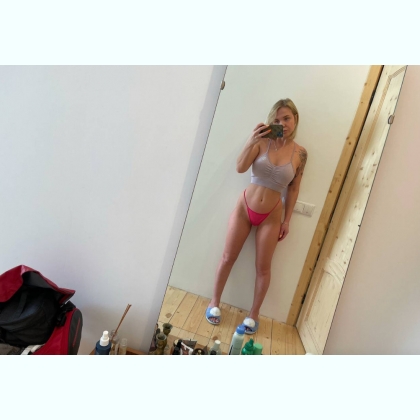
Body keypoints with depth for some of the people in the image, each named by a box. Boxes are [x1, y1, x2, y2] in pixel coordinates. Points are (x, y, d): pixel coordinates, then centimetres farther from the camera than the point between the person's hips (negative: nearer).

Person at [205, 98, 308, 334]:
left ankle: (254, 313, 29)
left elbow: (293, 189, 2)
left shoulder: (300, 154, -4)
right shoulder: (263, 142, -8)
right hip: (245, 207, 0)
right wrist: (252, 141, -30)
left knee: (263, 267, 8)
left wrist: (287, 220, 2)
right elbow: (240, 168, -17)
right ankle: (215, 302, 30)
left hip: (271, 216, 1)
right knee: (228, 258, 8)